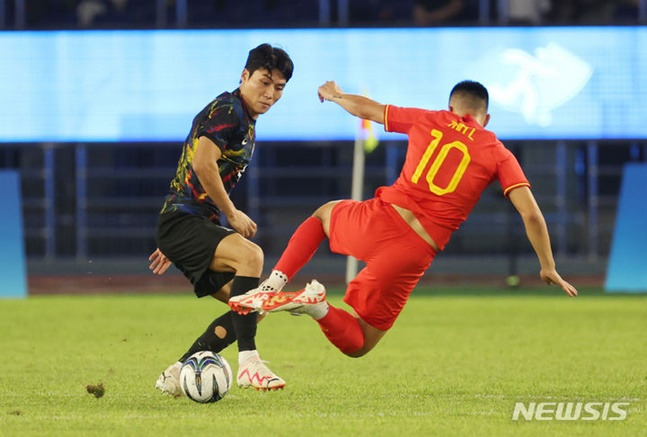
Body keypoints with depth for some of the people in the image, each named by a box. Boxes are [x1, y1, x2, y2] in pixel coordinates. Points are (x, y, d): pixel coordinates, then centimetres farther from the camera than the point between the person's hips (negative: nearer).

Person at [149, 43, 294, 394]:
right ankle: (248, 362, -36)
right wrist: (232, 214, -15)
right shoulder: (227, 111, -11)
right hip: (182, 222, -10)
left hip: (197, 227, 10)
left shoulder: (247, 124, 20)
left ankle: (176, 375, 8)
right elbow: (203, 164, -26)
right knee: (250, 255, -33)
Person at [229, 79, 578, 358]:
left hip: (380, 220, 1)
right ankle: (318, 307, -21)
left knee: (324, 214, 39)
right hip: (415, 255, -1)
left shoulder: (427, 120, 13)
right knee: (357, 345, 15)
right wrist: (548, 268, 9)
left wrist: (335, 95, 48)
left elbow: (363, 108, 27)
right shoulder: (499, 155, 9)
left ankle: (275, 284, 12)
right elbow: (531, 214, -2)